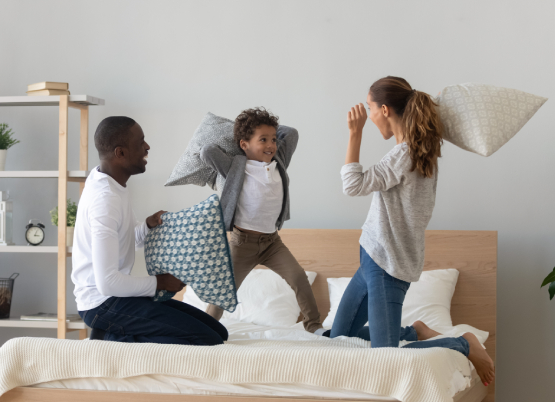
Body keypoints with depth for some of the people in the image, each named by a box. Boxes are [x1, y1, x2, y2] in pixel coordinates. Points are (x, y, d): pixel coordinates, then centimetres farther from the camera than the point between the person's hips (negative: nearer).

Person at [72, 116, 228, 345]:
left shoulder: (104, 182, 8)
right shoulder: (105, 199, -22)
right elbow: (108, 282, -27)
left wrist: (148, 226, 1)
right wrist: (158, 283, -12)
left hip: (113, 295, 10)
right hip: (103, 302, -10)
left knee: (217, 332, 5)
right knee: (209, 342, -19)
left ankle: (115, 336, 1)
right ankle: (119, 341, -12)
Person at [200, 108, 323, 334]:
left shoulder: (279, 163, 3)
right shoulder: (236, 167, -11)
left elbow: (291, 134, 11)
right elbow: (207, 151, -21)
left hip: (271, 240, 4)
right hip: (243, 241, -4)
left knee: (298, 277, -8)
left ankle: (313, 325, 1)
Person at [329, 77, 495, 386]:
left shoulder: (404, 155, -22)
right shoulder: (421, 150, 6)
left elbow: (354, 185, -25)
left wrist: (355, 133, -22)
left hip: (388, 265, -10)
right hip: (376, 259, 10)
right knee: (339, 338, 15)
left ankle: (463, 345, 6)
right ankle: (414, 332, 22)